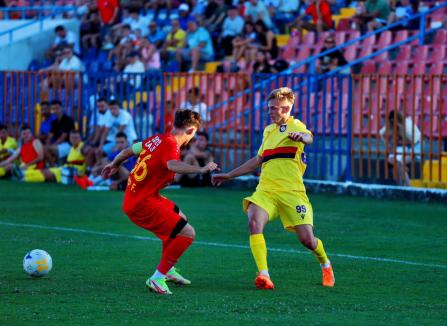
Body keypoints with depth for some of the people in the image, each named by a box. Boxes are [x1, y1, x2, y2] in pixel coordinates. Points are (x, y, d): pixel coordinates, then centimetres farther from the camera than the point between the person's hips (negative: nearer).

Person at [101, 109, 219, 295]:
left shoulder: (157, 139, 9)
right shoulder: (171, 145, -18)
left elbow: (128, 151, 23)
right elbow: (172, 165, -42)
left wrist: (114, 165, 43)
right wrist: (200, 169, -54)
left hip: (133, 197, 10)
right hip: (142, 204, -10)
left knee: (180, 218, 30)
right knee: (187, 233, -14)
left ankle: (168, 269, 40)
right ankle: (157, 278, -8)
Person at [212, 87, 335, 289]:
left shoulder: (295, 125, 2)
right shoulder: (268, 130, 22)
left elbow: (309, 138, -23)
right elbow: (258, 161, 34)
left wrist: (300, 136, -48)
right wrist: (229, 175, 36)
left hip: (292, 191, -4)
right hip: (266, 190, 5)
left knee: (306, 239, -7)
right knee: (254, 223, -25)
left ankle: (325, 265, 27)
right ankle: (263, 276, -30)